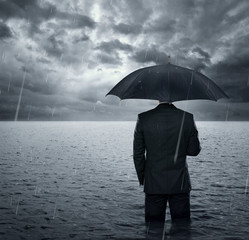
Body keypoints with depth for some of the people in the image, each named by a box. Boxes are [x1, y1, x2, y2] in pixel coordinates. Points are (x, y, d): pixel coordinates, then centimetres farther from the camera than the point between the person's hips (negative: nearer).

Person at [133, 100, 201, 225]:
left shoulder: (143, 118, -7)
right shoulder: (187, 118, -7)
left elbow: (138, 154, -2)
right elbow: (194, 150, -1)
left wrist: (142, 178, 10)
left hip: (153, 185, 0)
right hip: (180, 184, 0)